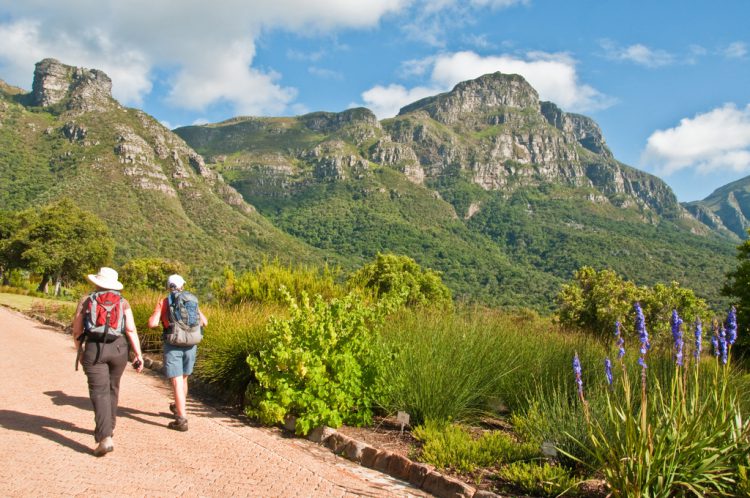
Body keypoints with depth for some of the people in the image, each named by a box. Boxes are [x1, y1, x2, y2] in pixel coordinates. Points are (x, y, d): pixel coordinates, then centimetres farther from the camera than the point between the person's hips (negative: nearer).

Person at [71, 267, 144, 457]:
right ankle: (108, 428, 37)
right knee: (112, 389, 21)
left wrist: (79, 351, 22)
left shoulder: (86, 301, 5)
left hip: (93, 350, -2)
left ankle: (105, 438, -17)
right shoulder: (122, 302, 6)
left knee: (99, 392, -4)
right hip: (118, 349, 2)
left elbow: (77, 331, 7)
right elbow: (131, 330, -4)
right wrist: (139, 355, -2)